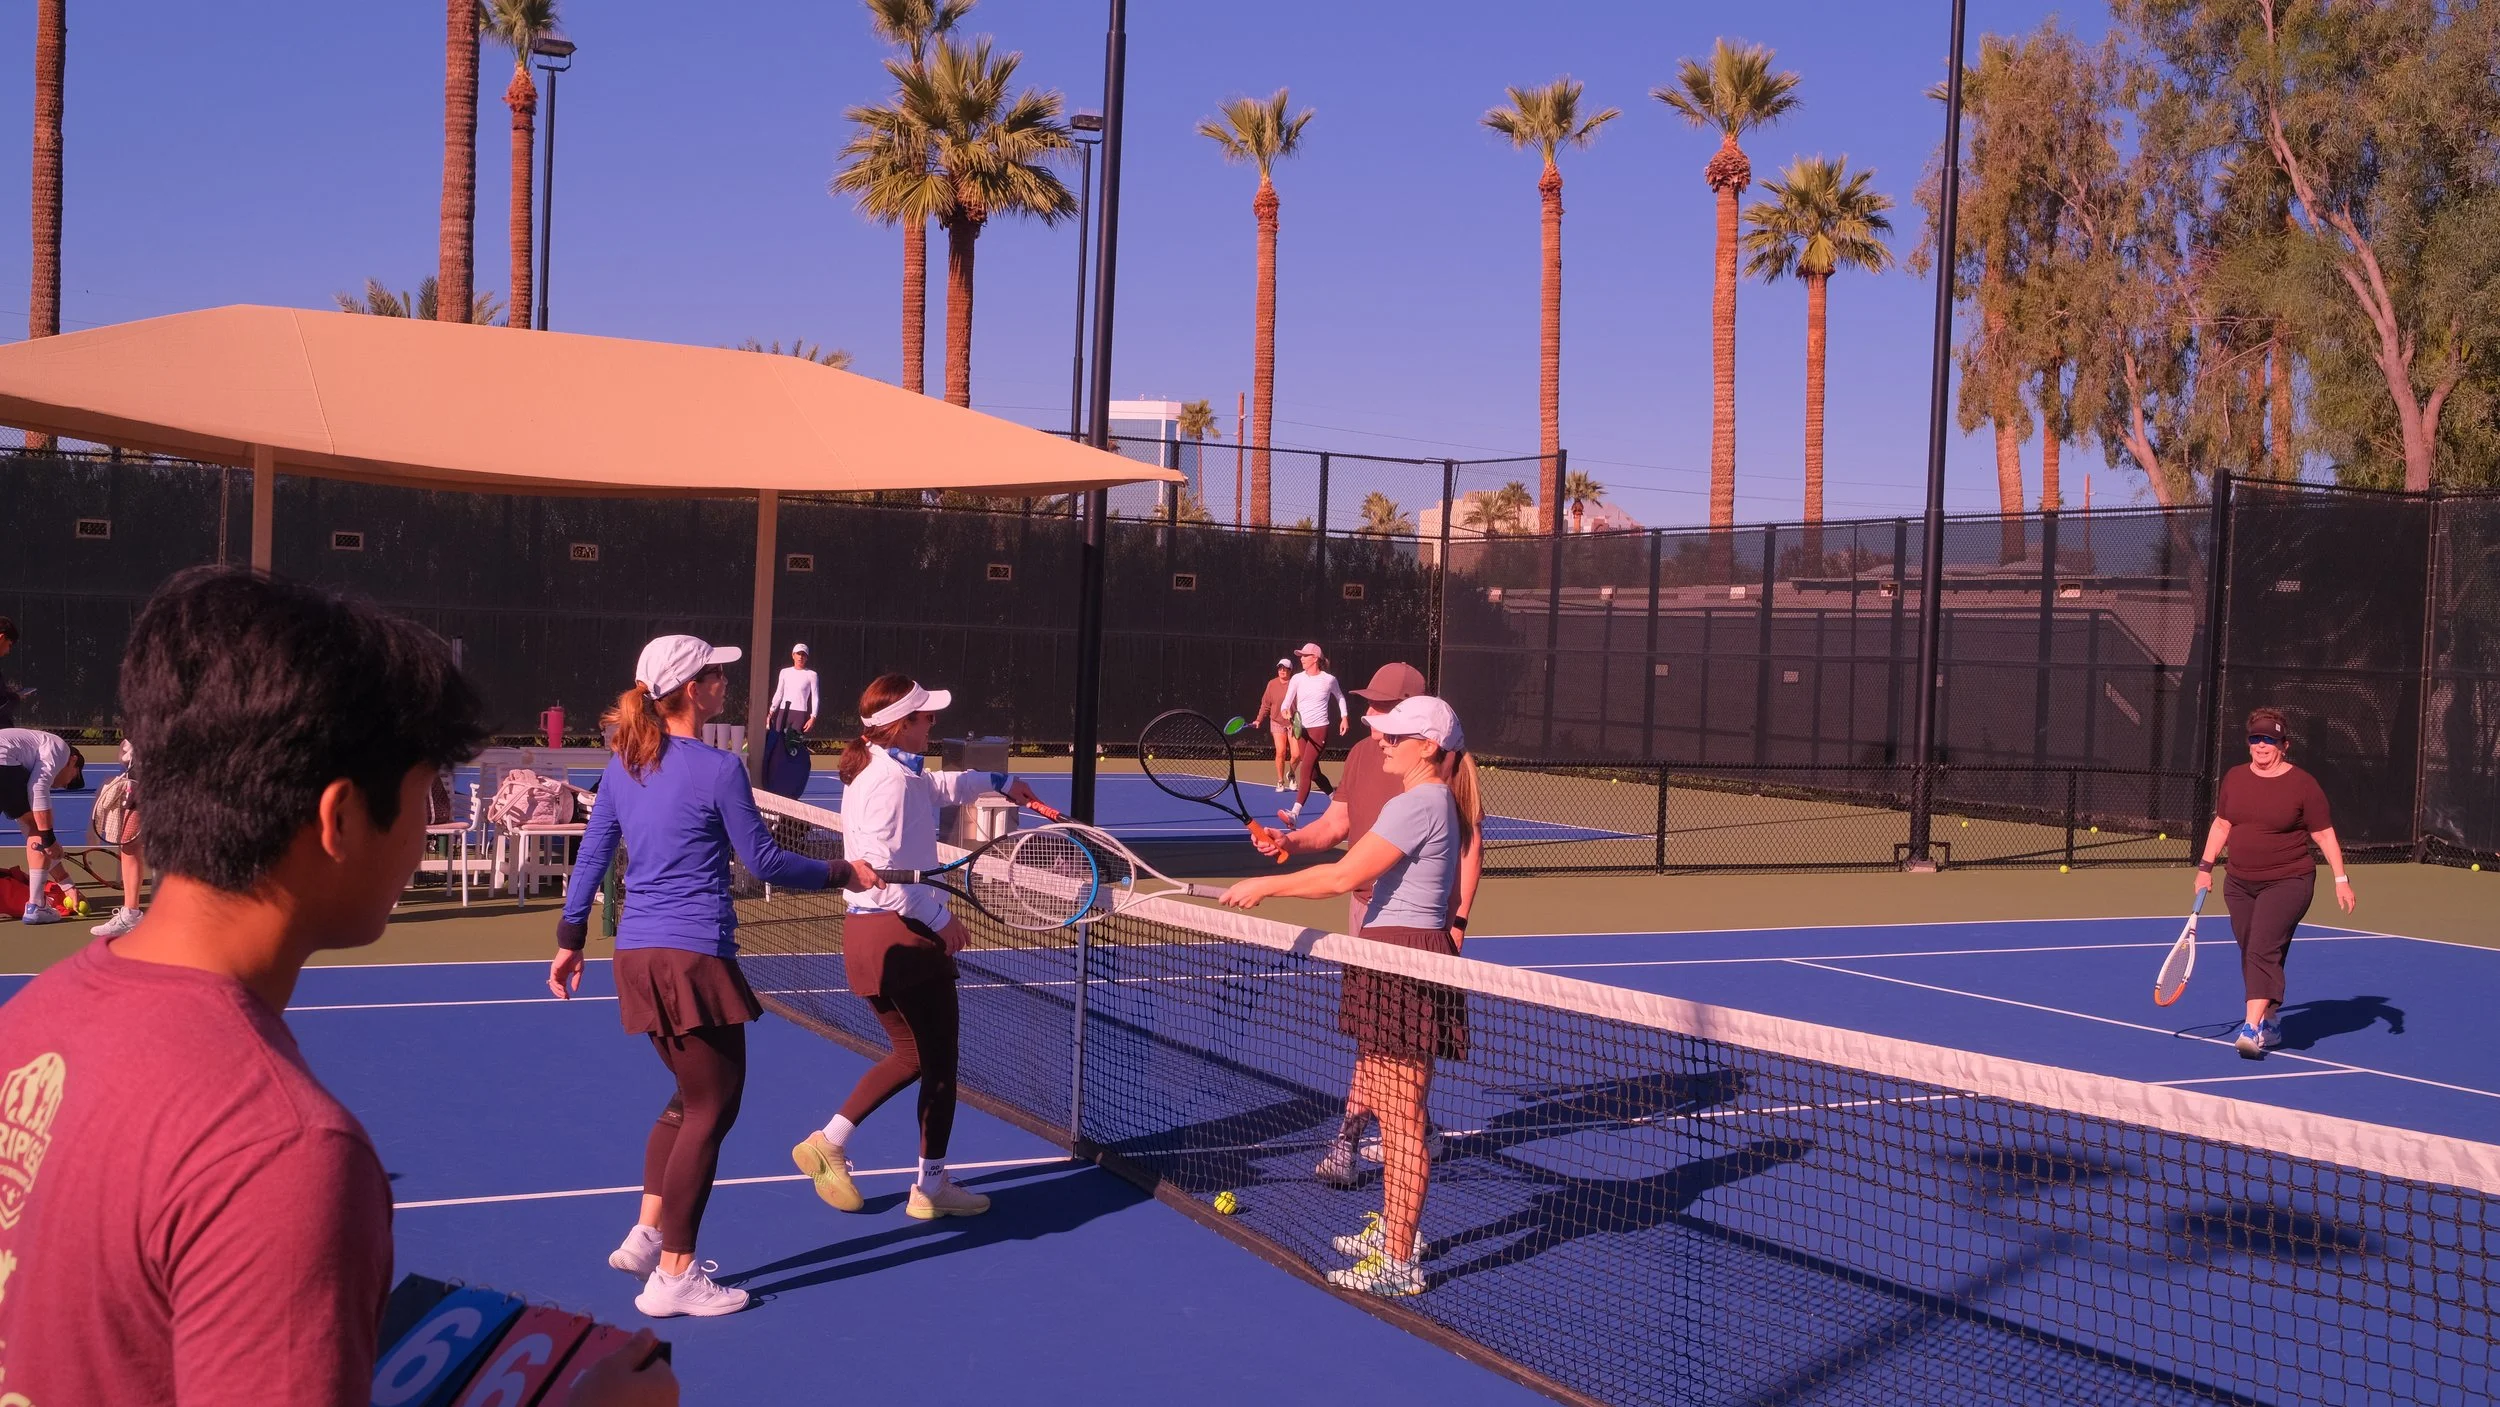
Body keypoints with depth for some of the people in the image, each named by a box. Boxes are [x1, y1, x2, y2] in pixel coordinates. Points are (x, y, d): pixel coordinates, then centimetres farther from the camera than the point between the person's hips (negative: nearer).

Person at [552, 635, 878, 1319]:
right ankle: (673, 1277, 5)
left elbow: (590, 858, 11)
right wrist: (841, 873, 7)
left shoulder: (623, 766, 8)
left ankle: (646, 1236, 21)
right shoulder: (718, 769, -12)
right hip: (696, 955, -8)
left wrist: (569, 939, 20)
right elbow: (764, 862, -6)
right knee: (712, 1109, 2)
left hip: (637, 954, 8)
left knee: (692, 1096, 23)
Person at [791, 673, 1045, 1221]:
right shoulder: (893, 780, -18)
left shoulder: (874, 770, 13)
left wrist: (999, 781, 38)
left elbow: (940, 786, 34)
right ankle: (931, 1187, 12)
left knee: (912, 1055, 21)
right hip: (904, 934, -10)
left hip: (865, 933, 10)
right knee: (939, 1062, 4)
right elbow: (885, 871, -25)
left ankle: (829, 1141, 17)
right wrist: (941, 918, -17)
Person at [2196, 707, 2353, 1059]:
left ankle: (2252, 1029, -23)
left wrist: (2341, 879, -6)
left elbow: (2324, 834, -3)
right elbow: (2221, 825, 16)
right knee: (2251, 955, 8)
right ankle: (2271, 1023, 23)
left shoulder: (2302, 784, -7)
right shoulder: (2234, 778, 7)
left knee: (2263, 951, -17)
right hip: (2239, 884, 5)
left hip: (2287, 884, -5)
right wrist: (2206, 866, 11)